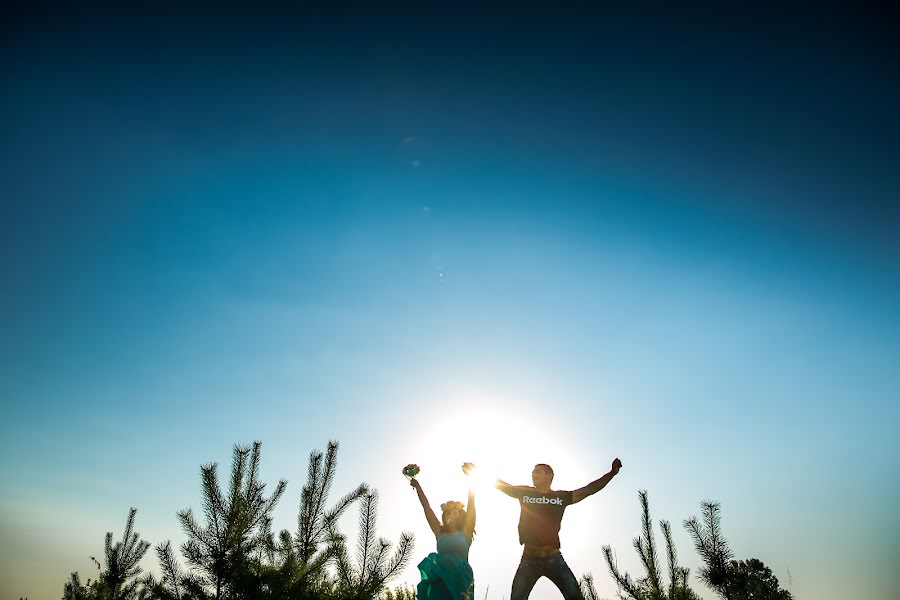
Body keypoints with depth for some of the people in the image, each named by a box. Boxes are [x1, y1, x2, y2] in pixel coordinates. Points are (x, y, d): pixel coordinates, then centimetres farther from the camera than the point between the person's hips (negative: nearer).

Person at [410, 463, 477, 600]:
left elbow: (471, 504, 3)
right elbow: (426, 507, 20)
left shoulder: (465, 532, 12)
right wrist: (417, 485, 21)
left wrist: (469, 477, -4)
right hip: (440, 579, 3)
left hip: (459, 578, -3)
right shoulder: (440, 533, 20)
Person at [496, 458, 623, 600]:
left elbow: (590, 489, 8)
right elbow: (499, 483, 14)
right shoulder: (524, 492, 11)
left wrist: (612, 472, 1)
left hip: (553, 557, 0)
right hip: (529, 558, 0)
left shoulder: (562, 497, 9)